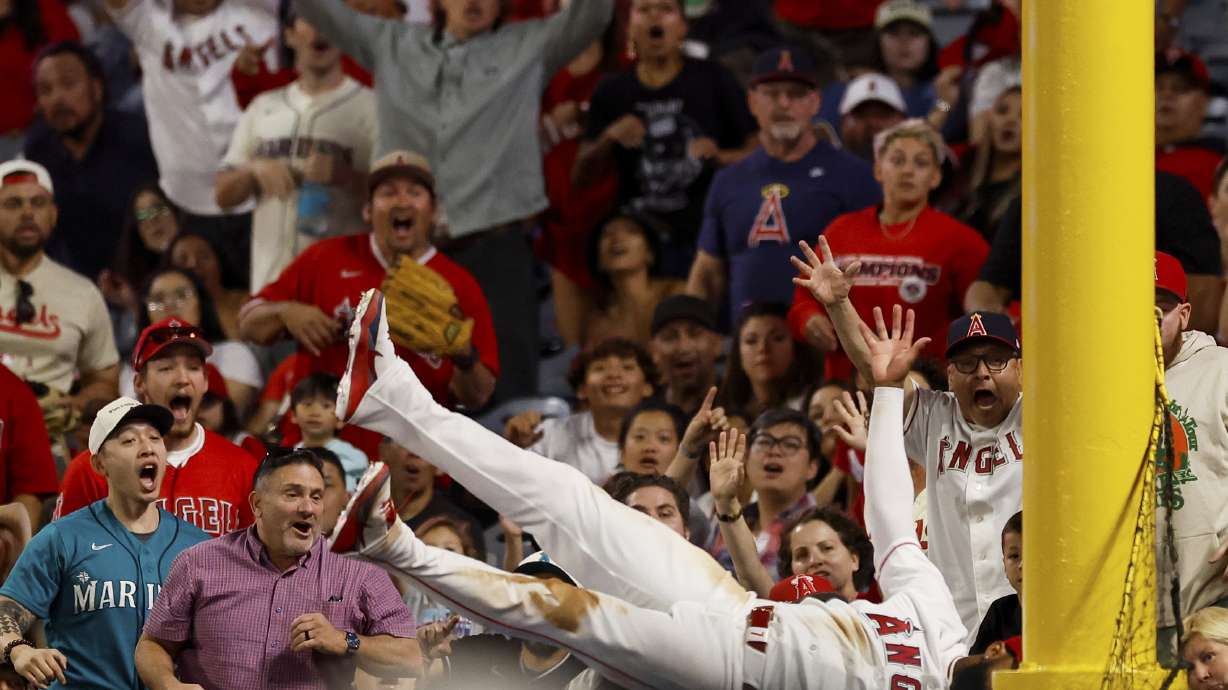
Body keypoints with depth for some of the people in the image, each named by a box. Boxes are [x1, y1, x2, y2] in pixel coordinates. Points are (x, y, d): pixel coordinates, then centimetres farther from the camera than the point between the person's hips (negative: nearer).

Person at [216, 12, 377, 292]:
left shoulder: (370, 107, 1)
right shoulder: (264, 108, 17)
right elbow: (222, 193, 16)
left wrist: (344, 175, -21)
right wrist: (254, 171, -5)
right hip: (270, 284, 5)